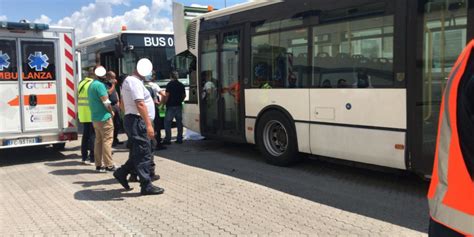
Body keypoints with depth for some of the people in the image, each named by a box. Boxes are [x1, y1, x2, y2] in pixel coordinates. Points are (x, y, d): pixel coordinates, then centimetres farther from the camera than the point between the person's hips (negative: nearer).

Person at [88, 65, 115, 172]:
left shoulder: (91, 85, 14)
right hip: (104, 117, -9)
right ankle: (109, 165, -3)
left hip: (95, 117, 9)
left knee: (98, 141, 11)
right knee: (107, 141, -5)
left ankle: (99, 165, 14)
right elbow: (106, 102, -16)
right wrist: (112, 112, -2)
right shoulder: (100, 85, -14)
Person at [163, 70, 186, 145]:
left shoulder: (169, 84, -9)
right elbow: (184, 95, 12)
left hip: (171, 106, -6)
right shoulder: (181, 85, 8)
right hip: (179, 106, 6)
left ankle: (167, 139, -2)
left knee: (167, 123, 0)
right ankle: (179, 139, 11)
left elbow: (167, 95, -14)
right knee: (179, 122, 9)